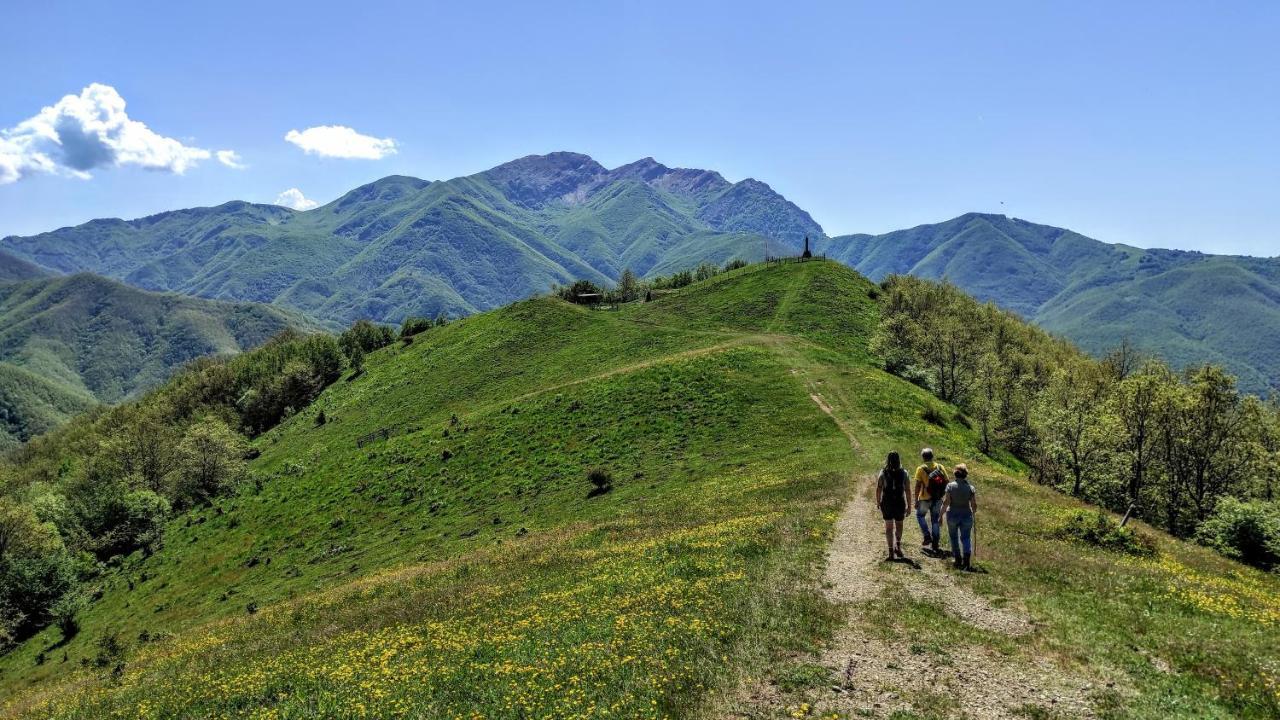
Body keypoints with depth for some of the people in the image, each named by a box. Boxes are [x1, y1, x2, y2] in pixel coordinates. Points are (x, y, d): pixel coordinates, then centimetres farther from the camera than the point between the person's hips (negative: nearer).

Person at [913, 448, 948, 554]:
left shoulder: (921, 469, -11)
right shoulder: (940, 467, 0)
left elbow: (918, 486, -13)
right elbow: (946, 483, 3)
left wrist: (916, 500, -8)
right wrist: (941, 495, 14)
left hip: (925, 499, -3)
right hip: (937, 499, 3)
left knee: (920, 515, 21)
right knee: (935, 520, 13)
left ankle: (927, 537, 9)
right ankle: (935, 545, 17)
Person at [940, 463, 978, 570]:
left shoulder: (950, 486, -10)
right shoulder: (970, 488, -4)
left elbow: (946, 502, -13)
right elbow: (974, 505, -2)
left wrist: (941, 514, -2)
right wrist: (972, 513, 19)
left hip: (953, 515, -1)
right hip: (966, 515, 1)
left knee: (954, 537, 14)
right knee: (966, 537, 8)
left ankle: (958, 559, 18)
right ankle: (966, 558, -11)